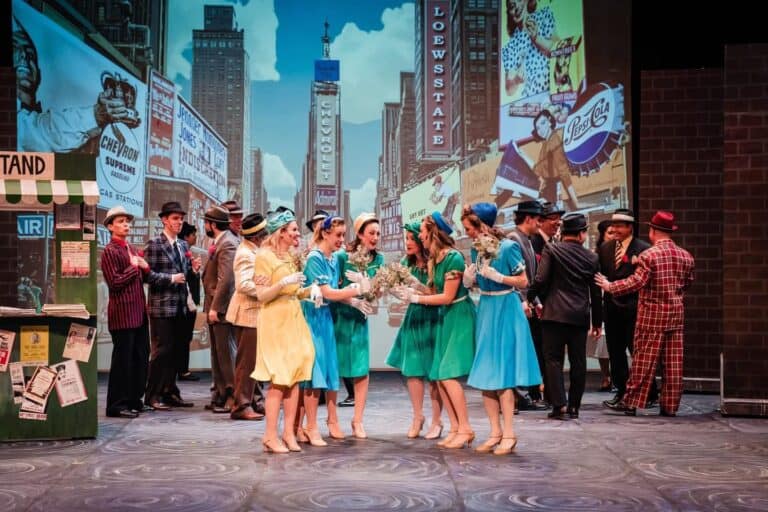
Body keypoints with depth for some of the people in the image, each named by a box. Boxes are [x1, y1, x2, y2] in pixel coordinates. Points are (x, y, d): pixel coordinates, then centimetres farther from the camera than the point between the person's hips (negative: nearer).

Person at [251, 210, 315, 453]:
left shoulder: (290, 256, 15)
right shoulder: (264, 256, -8)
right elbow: (261, 295, -13)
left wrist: (307, 292, 5)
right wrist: (284, 283, -25)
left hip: (294, 319, 7)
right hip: (274, 321, -7)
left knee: (295, 378, 4)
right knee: (278, 380, -7)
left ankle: (289, 432, 8)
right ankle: (270, 435, 0)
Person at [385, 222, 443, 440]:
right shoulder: (406, 263, 5)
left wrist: (420, 287, -25)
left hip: (431, 319, -5)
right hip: (412, 317, 5)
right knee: (411, 370, 7)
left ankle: (436, 421, 13)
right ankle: (418, 416, 22)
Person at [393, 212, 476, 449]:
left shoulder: (453, 257, -17)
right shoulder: (434, 259, 9)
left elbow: (447, 297, -16)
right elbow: (435, 292, 8)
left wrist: (416, 298, -13)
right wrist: (412, 292, -2)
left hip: (459, 317, -9)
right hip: (445, 318, 9)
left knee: (448, 374, -12)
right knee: (439, 376, 5)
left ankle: (466, 429, -3)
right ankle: (455, 428, 11)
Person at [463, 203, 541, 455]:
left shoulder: (508, 247, -13)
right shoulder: (477, 249, 6)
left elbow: (523, 281, -9)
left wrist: (496, 276, -20)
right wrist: (469, 280, -6)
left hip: (505, 311, -7)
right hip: (485, 310, 7)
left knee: (502, 374, -6)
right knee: (484, 376, 5)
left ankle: (508, 434, 2)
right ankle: (495, 432, 13)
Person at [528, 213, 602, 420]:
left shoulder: (551, 250, -3)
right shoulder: (591, 257, 7)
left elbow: (541, 279, -11)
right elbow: (595, 292, 10)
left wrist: (529, 298, 6)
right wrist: (597, 321, 17)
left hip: (554, 313, -3)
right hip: (580, 317, 3)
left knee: (554, 359, 1)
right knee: (578, 362, 9)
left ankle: (559, 405, -5)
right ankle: (574, 406, 14)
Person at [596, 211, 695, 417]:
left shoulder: (649, 255, -14)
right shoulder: (686, 256, 4)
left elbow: (635, 282, -17)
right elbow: (687, 283, 15)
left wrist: (610, 286, -7)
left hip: (652, 313, -5)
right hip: (676, 314, 5)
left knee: (643, 360, 1)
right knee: (673, 362, 6)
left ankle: (631, 402, 6)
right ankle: (670, 405, 10)